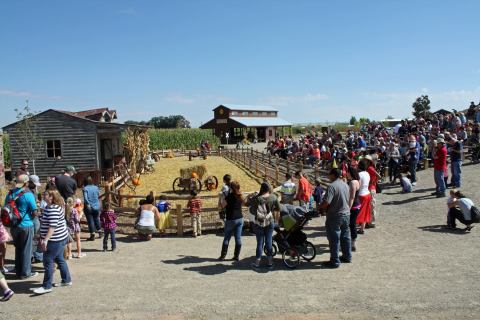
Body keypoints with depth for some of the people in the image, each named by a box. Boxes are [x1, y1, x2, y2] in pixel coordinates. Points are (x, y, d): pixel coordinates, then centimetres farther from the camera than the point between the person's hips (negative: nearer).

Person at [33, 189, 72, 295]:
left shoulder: (53, 209, -23)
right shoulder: (51, 207, 10)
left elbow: (52, 226, -29)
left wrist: (45, 240, -32)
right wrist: (44, 237, 27)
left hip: (55, 240, -10)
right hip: (60, 238, 10)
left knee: (48, 262, -2)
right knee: (59, 259, 18)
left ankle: (46, 286, 7)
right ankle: (66, 280, 29)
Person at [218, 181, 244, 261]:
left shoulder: (230, 196, -15)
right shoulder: (240, 196, 3)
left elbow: (223, 206, -9)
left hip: (231, 220, -5)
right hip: (240, 219, 5)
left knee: (226, 238, 6)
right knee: (238, 238, 6)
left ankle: (223, 256, 12)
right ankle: (236, 256, 11)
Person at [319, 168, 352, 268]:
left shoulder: (332, 186, -20)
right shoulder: (346, 185, 7)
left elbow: (326, 203, -25)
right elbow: (349, 200, 15)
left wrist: (319, 208, -7)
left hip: (335, 216, -8)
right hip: (346, 214, 8)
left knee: (334, 239, 1)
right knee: (345, 237, 19)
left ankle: (334, 261, 7)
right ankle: (347, 257, 30)